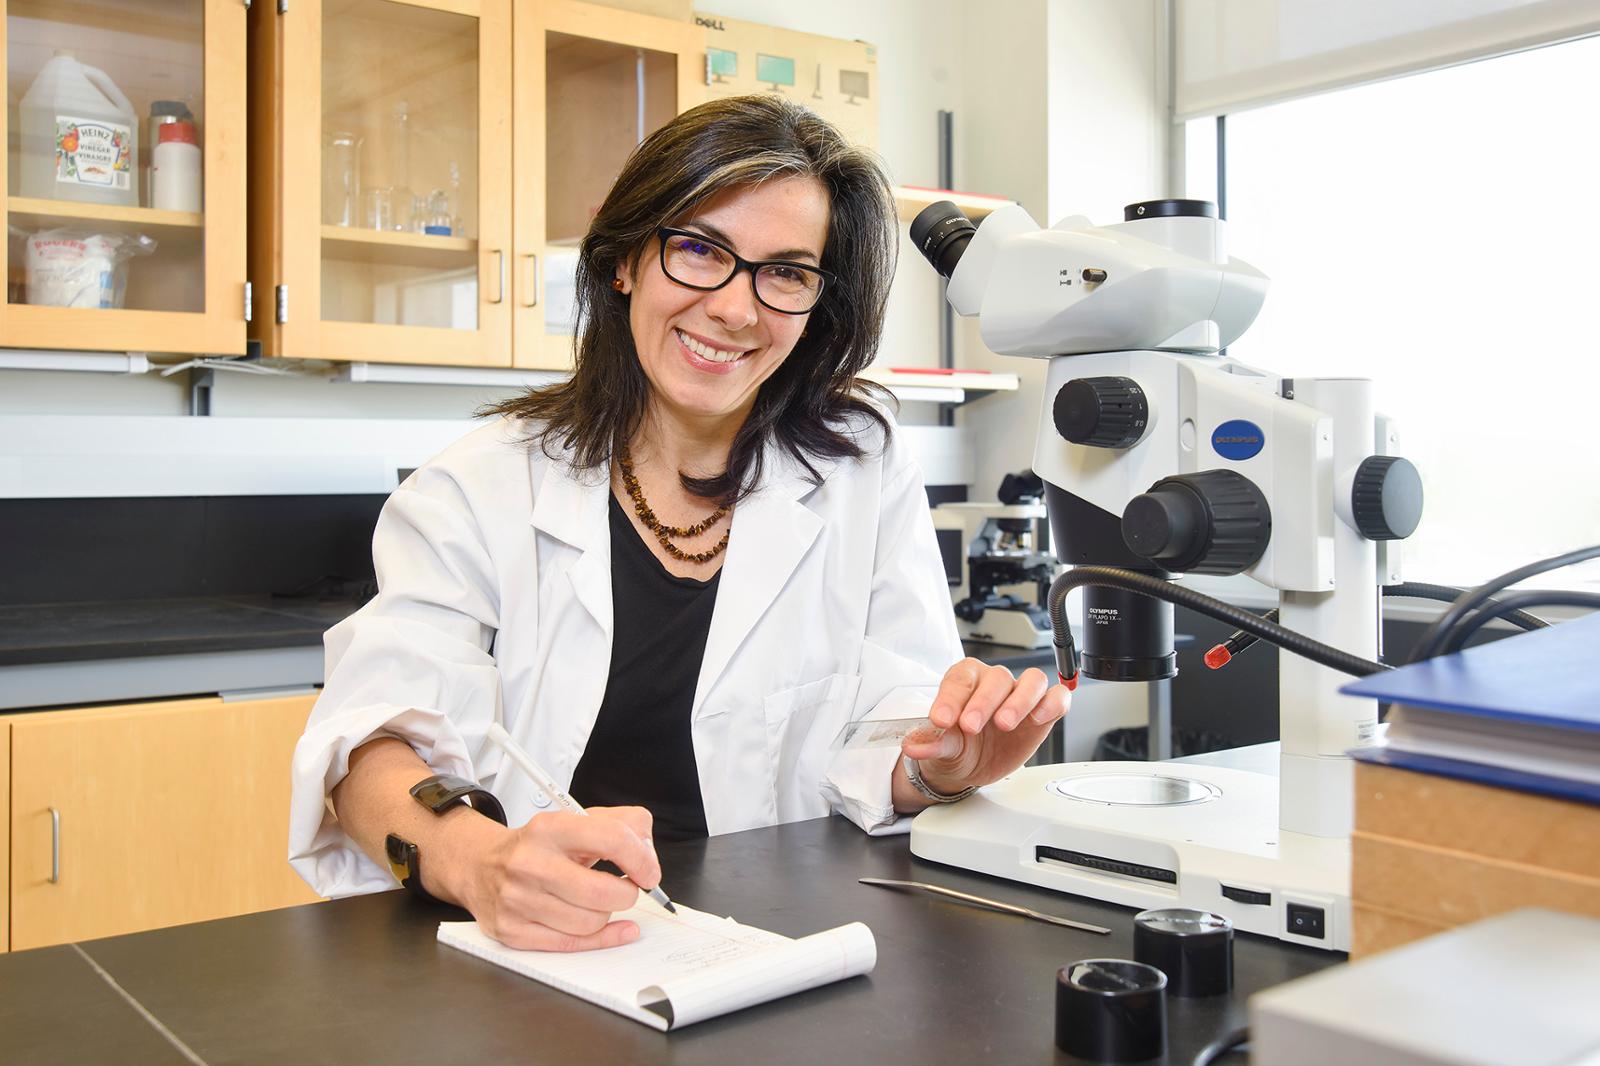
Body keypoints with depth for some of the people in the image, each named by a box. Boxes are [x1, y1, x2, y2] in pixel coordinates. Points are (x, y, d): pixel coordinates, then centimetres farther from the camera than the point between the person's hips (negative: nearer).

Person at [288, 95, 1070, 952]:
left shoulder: (862, 472, 5)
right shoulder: (483, 492, 1)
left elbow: (875, 756, 1)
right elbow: (381, 736, -13)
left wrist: (937, 767, -23)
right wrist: (476, 859, -34)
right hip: (536, 953, -1)